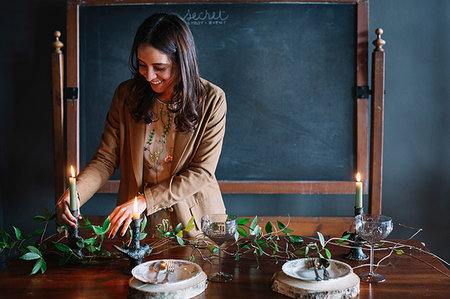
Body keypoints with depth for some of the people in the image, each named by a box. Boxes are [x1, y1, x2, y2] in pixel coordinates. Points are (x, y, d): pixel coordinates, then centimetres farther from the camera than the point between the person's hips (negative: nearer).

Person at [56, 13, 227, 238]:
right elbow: (105, 159, 1)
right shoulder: (126, 95, -1)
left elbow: (202, 172, -10)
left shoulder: (211, 100, -9)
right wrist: (75, 194, -18)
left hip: (195, 220, -1)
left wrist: (146, 199, -17)